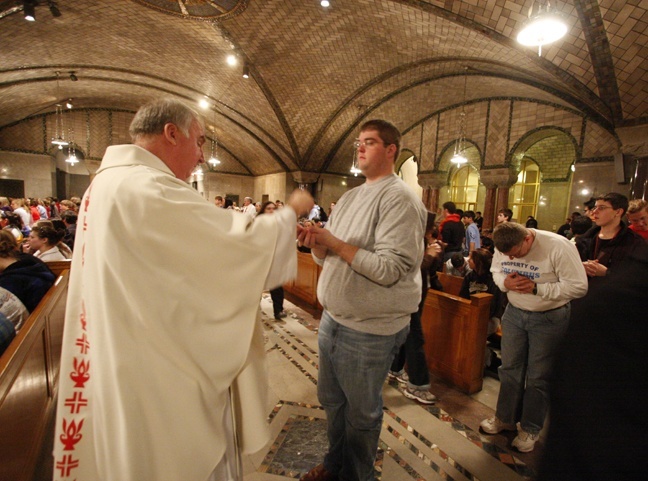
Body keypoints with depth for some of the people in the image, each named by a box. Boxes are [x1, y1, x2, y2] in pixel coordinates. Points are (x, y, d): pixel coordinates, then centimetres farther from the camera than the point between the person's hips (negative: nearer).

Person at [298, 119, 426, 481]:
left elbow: (389, 269, -24)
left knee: (361, 413, 15)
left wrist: (334, 242, -21)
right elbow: (327, 257, 12)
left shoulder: (399, 198, -15)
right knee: (332, 400, 24)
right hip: (333, 318, 8)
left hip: (370, 329, -8)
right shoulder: (350, 197, 10)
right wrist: (317, 243, -10)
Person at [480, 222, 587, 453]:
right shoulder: (503, 247, -9)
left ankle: (530, 429, 28)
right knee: (509, 368, 14)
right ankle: (505, 418, 34)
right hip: (515, 312, 4)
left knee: (538, 376, 7)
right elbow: (495, 270, 6)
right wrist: (505, 282, -17)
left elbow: (579, 286, -22)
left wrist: (536, 288, -28)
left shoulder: (558, 247, -24)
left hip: (549, 318, -4)